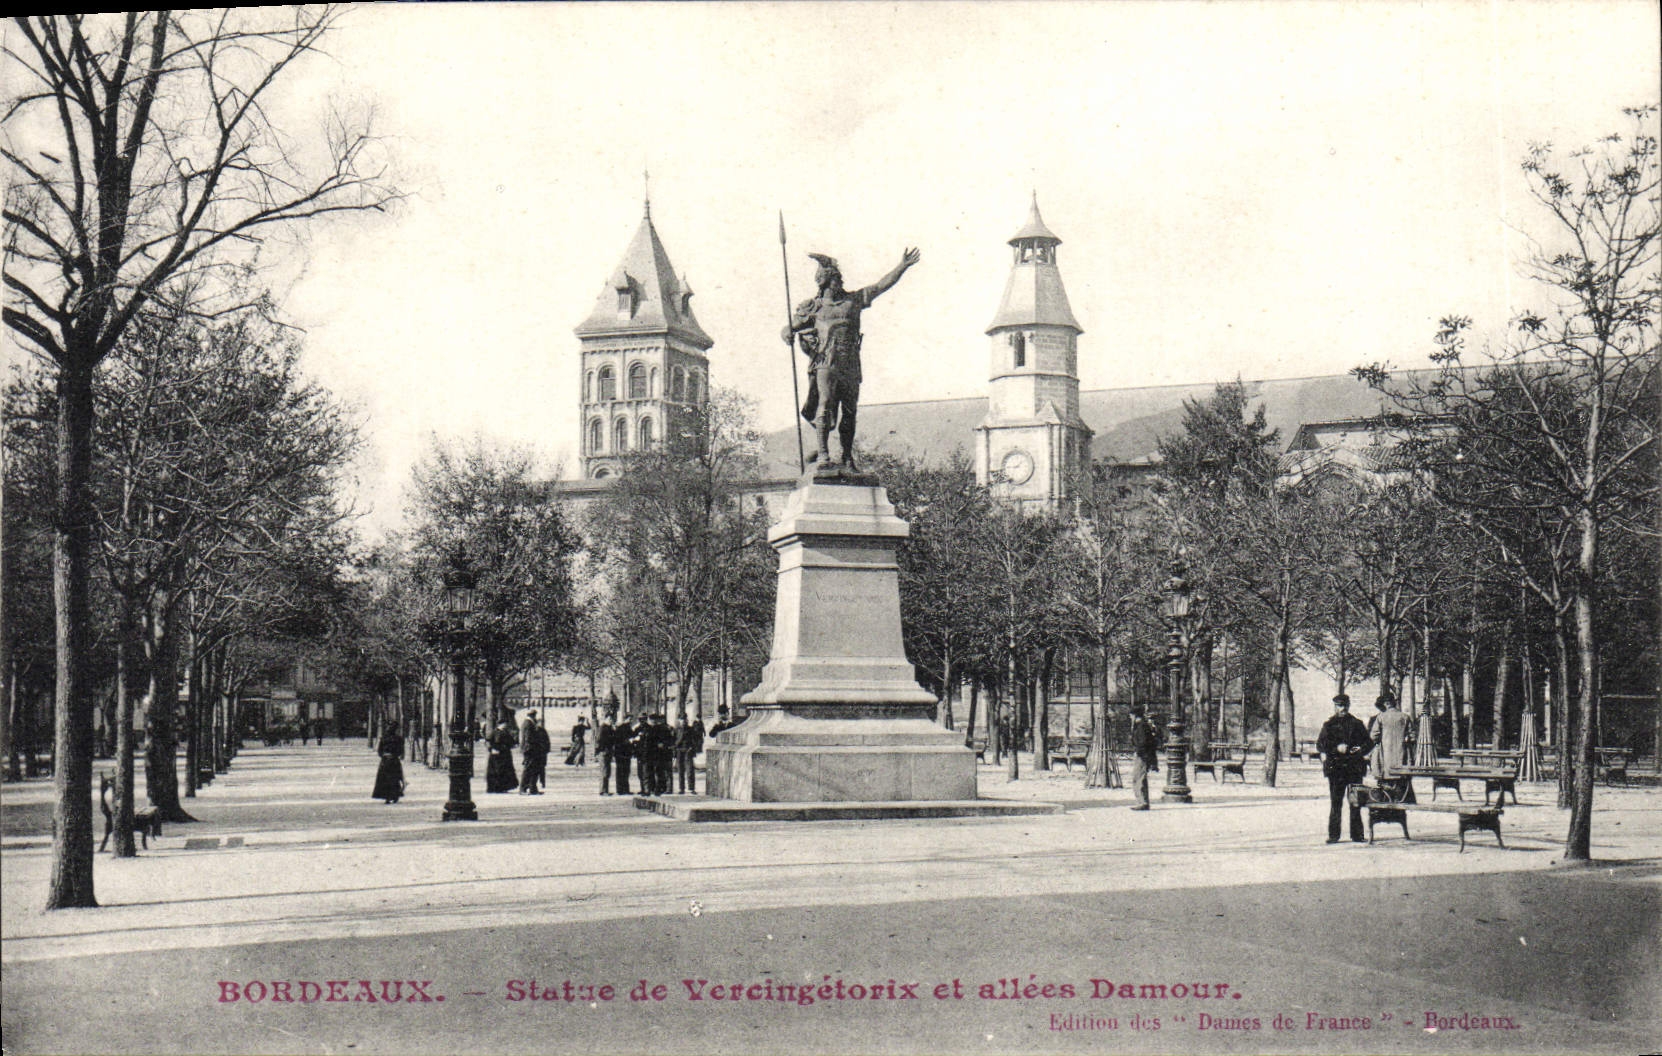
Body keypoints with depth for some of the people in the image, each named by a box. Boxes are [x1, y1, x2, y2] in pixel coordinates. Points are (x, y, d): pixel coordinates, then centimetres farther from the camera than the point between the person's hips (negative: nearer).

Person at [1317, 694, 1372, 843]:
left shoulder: (1357, 724, 14)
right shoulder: (1329, 725, 10)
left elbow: (1368, 742, 18)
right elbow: (1320, 745, 2)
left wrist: (1361, 749, -4)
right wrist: (1336, 748, -13)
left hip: (1355, 768, 1)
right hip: (1335, 767, -1)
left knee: (1356, 802, 0)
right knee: (1335, 802, -3)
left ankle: (1357, 834, 7)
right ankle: (1333, 834, 0)